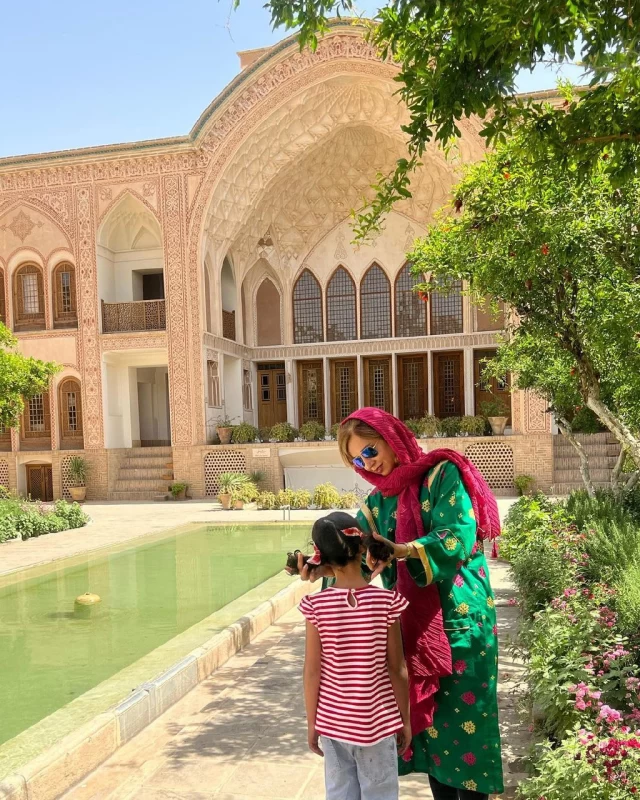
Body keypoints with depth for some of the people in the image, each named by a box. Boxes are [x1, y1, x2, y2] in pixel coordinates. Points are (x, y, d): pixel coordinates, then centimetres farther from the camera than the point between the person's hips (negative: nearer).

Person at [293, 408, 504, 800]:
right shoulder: (380, 499, 9)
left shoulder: (443, 474, -8)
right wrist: (327, 568, -19)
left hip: (459, 620, -5)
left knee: (462, 718, 3)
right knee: (427, 719, 12)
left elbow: (458, 536, -21)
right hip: (412, 625, 6)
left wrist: (402, 550, -34)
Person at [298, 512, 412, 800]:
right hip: (376, 722, -1)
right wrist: (405, 720, 5)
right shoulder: (386, 602, -13)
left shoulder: (317, 605, -12)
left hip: (332, 722, 1)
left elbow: (312, 671, -7)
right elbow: (397, 670, -7)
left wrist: (312, 723, 6)